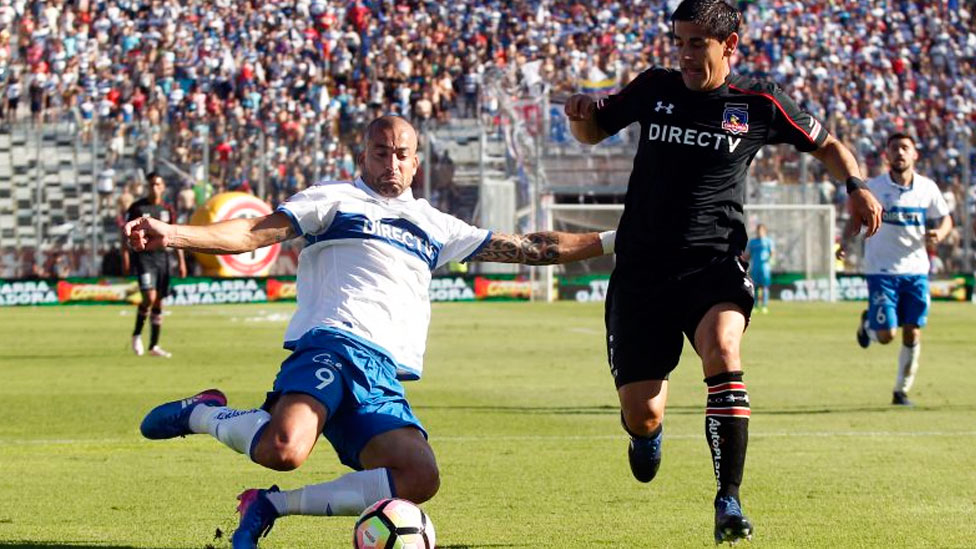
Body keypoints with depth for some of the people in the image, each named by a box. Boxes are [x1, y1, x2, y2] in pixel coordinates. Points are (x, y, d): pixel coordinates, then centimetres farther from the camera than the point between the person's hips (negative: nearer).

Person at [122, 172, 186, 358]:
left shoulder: (167, 209, 10)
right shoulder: (137, 208, -2)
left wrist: (181, 261, 10)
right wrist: (125, 259, -10)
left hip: (162, 257, 4)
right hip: (143, 257, -4)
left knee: (159, 302, 4)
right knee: (149, 297, -19)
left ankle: (154, 346, 11)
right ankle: (137, 334, 3)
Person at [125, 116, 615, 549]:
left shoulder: (435, 228, 30)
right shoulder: (336, 200, 15)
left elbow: (526, 247, 33)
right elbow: (256, 233, 3)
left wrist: (610, 241, 29)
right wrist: (172, 235, -12)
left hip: (384, 378, 6)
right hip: (331, 344, -6)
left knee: (420, 478, -21)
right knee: (283, 449, -35)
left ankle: (273, 505, -7)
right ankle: (202, 413, -1)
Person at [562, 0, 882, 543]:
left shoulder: (759, 102, 1)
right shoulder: (655, 87, 6)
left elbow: (825, 144, 16)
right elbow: (594, 131, 19)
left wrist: (856, 186, -2)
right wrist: (581, 114, -4)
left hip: (714, 264, -2)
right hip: (642, 268, 2)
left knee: (722, 350, -33)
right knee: (642, 414, -3)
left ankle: (729, 502, -26)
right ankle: (648, 430, 40)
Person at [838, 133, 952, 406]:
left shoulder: (927, 188, 2)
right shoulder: (873, 187, -5)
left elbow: (945, 219, 11)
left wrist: (938, 234, -12)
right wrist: (845, 242, -15)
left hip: (915, 269, 2)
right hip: (881, 270, -2)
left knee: (912, 334, -1)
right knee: (886, 335, -8)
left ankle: (901, 391, 15)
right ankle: (867, 323, 29)